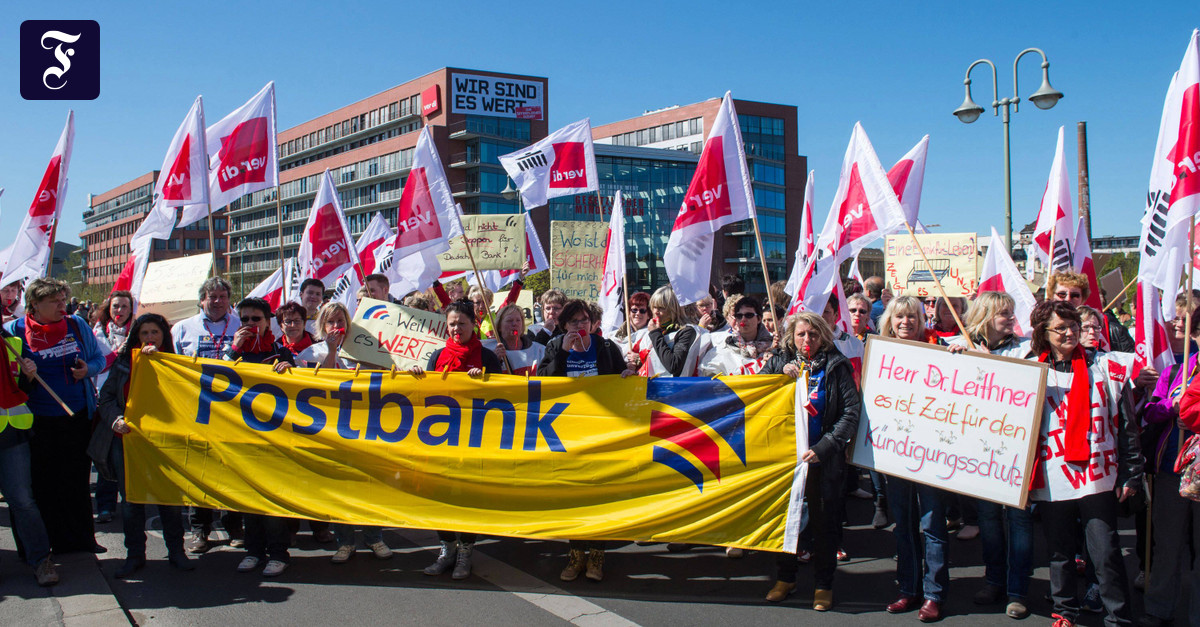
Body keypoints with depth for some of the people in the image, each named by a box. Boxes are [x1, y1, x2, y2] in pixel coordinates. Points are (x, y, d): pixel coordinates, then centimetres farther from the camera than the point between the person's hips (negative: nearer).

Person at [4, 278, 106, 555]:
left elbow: (99, 358, 12)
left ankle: (82, 538, 22)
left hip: (78, 416, 2)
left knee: (77, 480, 11)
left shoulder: (77, 325, 4)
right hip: (39, 420, -2)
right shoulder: (15, 330, -3)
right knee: (44, 483, 5)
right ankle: (47, 543, 17)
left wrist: (88, 369, -9)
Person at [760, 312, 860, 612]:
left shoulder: (836, 367, -2)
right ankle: (785, 577, 26)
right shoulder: (779, 363, 6)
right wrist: (781, 373, -13)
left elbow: (851, 412, -7)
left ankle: (824, 584, 18)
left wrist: (823, 447, -15)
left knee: (824, 522, 5)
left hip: (823, 459, -2)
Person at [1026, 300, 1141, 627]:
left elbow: (1125, 425, 5)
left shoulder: (1103, 367, 3)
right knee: (1060, 552, 13)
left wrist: (1130, 474, 3)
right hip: (1052, 480, 1)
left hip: (1097, 478, -1)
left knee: (1106, 554, 0)